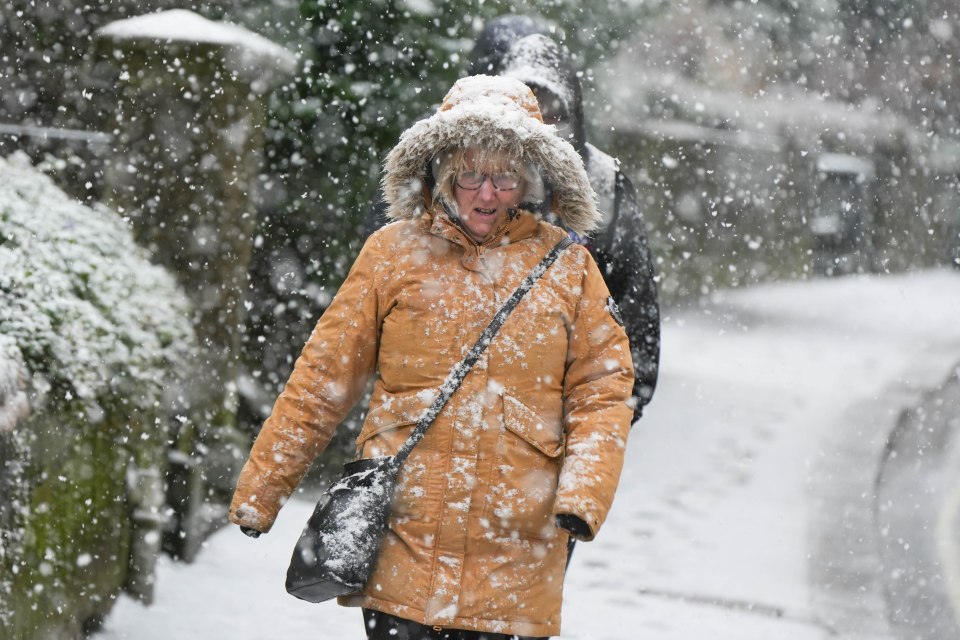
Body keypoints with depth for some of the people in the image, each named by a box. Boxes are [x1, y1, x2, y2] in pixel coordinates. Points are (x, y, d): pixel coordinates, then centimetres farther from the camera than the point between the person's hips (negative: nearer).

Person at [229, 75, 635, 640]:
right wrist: (261, 491, 7)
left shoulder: (567, 266, 6)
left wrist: (584, 496, -10)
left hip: (515, 558, 1)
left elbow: (603, 392, 5)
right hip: (403, 543, 0)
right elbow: (324, 378, 7)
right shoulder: (395, 252, 4)